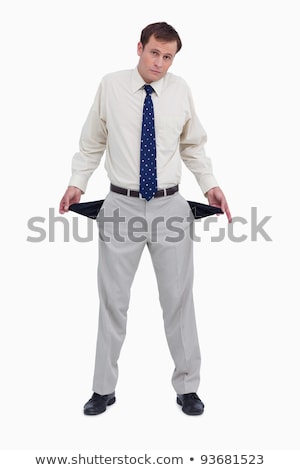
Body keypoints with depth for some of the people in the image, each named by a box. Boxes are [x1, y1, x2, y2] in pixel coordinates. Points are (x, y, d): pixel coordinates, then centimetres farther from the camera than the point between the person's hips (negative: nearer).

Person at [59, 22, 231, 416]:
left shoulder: (180, 90, 2)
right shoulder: (110, 86, 0)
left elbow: (193, 146, 11)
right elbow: (92, 142, 8)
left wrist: (210, 184, 0)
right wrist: (76, 183, -2)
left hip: (170, 206, 1)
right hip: (122, 206, 0)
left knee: (179, 298, 7)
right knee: (113, 299, 8)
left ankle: (187, 386, 24)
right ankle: (104, 388, 24)